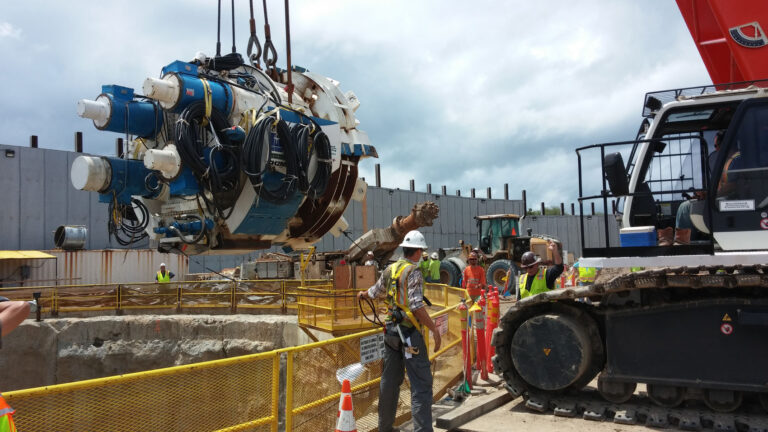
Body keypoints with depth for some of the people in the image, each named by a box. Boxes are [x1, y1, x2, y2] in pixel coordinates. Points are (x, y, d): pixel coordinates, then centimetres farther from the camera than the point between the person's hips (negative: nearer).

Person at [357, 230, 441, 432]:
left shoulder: (389, 270, 9)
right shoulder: (413, 271, -13)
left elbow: (376, 291, 25)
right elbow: (416, 305, -21)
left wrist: (364, 294, 47)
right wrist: (434, 329, -16)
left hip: (391, 330, 8)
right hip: (410, 332, -8)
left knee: (389, 381, 17)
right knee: (421, 384, -5)